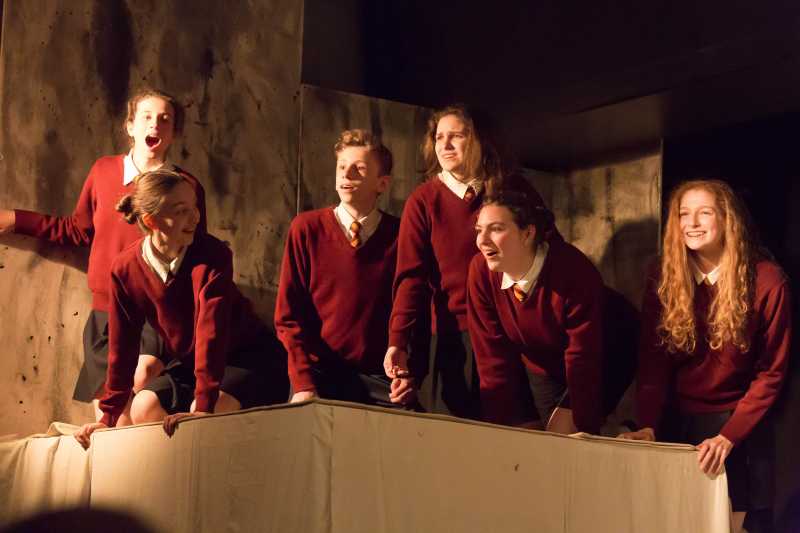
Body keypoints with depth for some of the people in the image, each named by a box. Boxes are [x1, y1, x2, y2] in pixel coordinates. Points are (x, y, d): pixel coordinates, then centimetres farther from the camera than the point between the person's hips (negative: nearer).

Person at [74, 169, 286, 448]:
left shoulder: (211, 253, -25)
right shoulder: (125, 268, -13)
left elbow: (211, 327, -34)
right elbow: (122, 344, -4)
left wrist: (203, 405, -42)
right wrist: (110, 416, -2)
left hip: (249, 358, -4)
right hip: (189, 362, 5)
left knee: (214, 408, -31)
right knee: (144, 407, -19)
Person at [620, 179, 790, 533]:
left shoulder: (767, 281, -14)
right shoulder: (662, 278, -6)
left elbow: (771, 372, -11)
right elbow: (653, 361, -7)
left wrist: (728, 436, -20)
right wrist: (648, 425, -22)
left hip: (740, 425, -2)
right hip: (675, 423, 2)